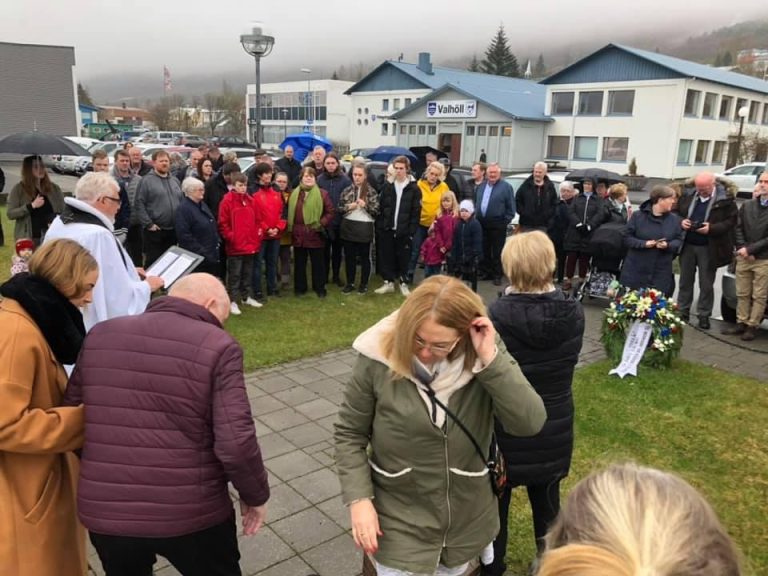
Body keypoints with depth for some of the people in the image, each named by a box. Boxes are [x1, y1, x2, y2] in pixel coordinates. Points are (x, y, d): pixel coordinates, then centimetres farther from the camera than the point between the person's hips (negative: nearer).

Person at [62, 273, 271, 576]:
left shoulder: (100, 336, 2)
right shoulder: (217, 347, -13)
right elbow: (236, 444, -18)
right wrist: (255, 495, -1)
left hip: (103, 512, 4)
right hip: (192, 515, -3)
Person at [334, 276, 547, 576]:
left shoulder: (486, 358, -15)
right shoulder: (379, 359, -19)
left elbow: (531, 423, -24)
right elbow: (349, 434, -8)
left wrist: (490, 359, -31)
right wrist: (359, 499, -15)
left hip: (468, 519, 3)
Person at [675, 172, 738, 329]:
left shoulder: (725, 199, -11)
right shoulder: (688, 195, -1)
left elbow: (731, 221, -8)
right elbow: (677, 213, 11)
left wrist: (711, 228, -21)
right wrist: (681, 222, -10)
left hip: (709, 248, -3)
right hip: (687, 245, 3)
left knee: (706, 284, 6)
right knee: (685, 280, 12)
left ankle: (704, 315, 17)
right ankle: (683, 311, 23)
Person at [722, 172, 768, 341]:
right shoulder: (747, 206, 9)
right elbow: (738, 229, 7)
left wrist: (750, 249, -14)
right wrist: (742, 249, -7)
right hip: (743, 258, 4)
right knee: (742, 294, 10)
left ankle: (752, 326, 11)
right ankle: (741, 323, 19)